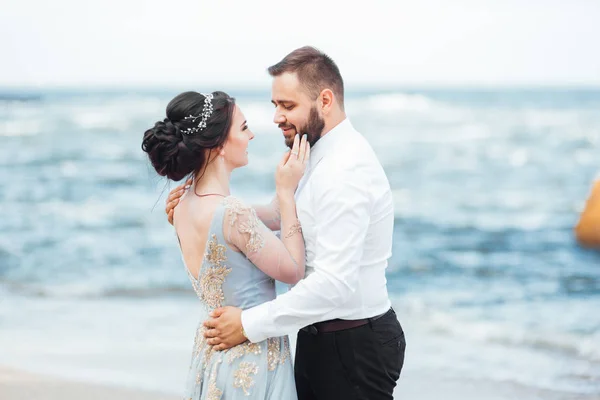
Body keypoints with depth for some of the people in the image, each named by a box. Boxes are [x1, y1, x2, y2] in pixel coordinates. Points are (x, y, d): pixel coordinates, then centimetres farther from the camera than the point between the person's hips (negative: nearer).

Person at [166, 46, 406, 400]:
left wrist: (251, 325, -25)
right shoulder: (321, 156, 9)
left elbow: (335, 284, -29)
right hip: (318, 337, 9)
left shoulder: (346, 171, -23)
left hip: (353, 345, -9)